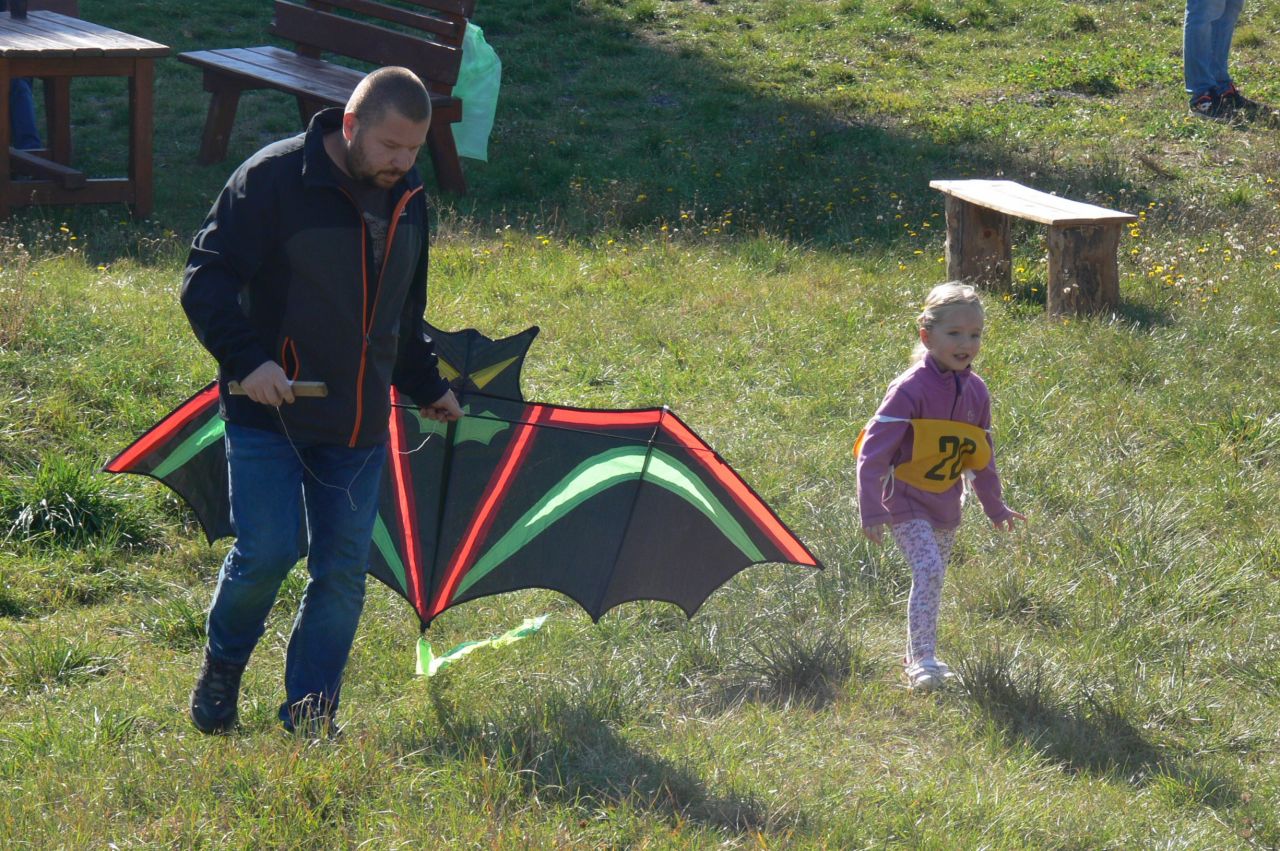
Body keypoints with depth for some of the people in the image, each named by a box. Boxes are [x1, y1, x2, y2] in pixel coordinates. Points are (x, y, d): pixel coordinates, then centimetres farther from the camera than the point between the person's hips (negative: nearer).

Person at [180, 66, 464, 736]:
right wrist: (246, 357, -24)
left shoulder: (408, 202, 10)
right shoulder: (273, 179, -12)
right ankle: (221, 668, 16)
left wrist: (426, 385, 26)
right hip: (269, 414, -5)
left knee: (343, 569, 2)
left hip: (359, 426, 6)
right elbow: (205, 277, -13)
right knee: (267, 551, -12)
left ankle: (311, 718, 13)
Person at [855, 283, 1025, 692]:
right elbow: (873, 450, -20)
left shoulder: (975, 391, 0)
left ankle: (918, 656, 31)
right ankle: (923, 662, -18)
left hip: (945, 504, 7)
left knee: (932, 578, 14)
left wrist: (994, 505, 22)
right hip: (906, 501, -6)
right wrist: (870, 511, -23)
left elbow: (981, 454, 15)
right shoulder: (910, 389, -20)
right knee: (928, 571, -20)